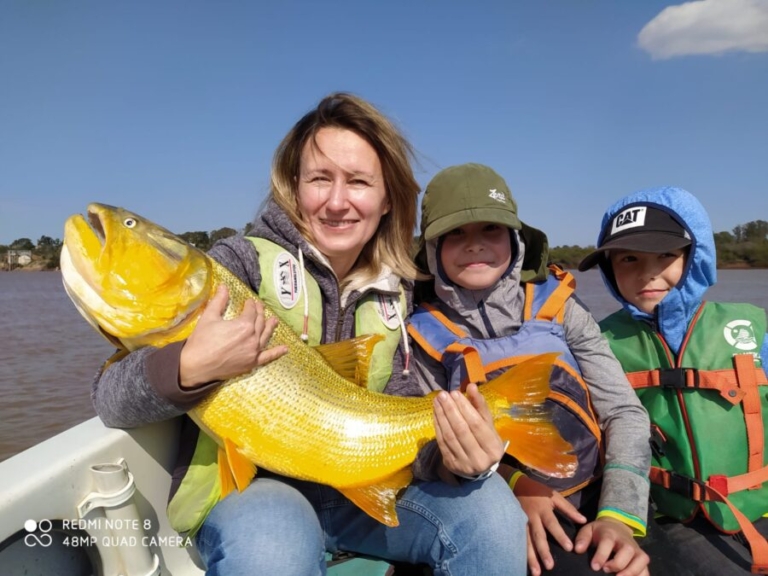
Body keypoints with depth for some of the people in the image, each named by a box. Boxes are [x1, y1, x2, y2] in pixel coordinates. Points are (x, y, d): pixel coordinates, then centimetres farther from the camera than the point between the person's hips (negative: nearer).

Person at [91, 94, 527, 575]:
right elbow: (111, 398, -14)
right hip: (247, 485, -3)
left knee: (488, 506, -16)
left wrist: (447, 454, -22)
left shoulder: (394, 292, 1)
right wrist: (186, 368, -36)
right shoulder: (243, 261, -13)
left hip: (358, 492, 4)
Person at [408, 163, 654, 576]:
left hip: (593, 504, 3)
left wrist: (619, 516, -14)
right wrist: (512, 484, -15)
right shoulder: (424, 333, -4)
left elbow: (625, 413, -1)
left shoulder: (557, 308, -1)